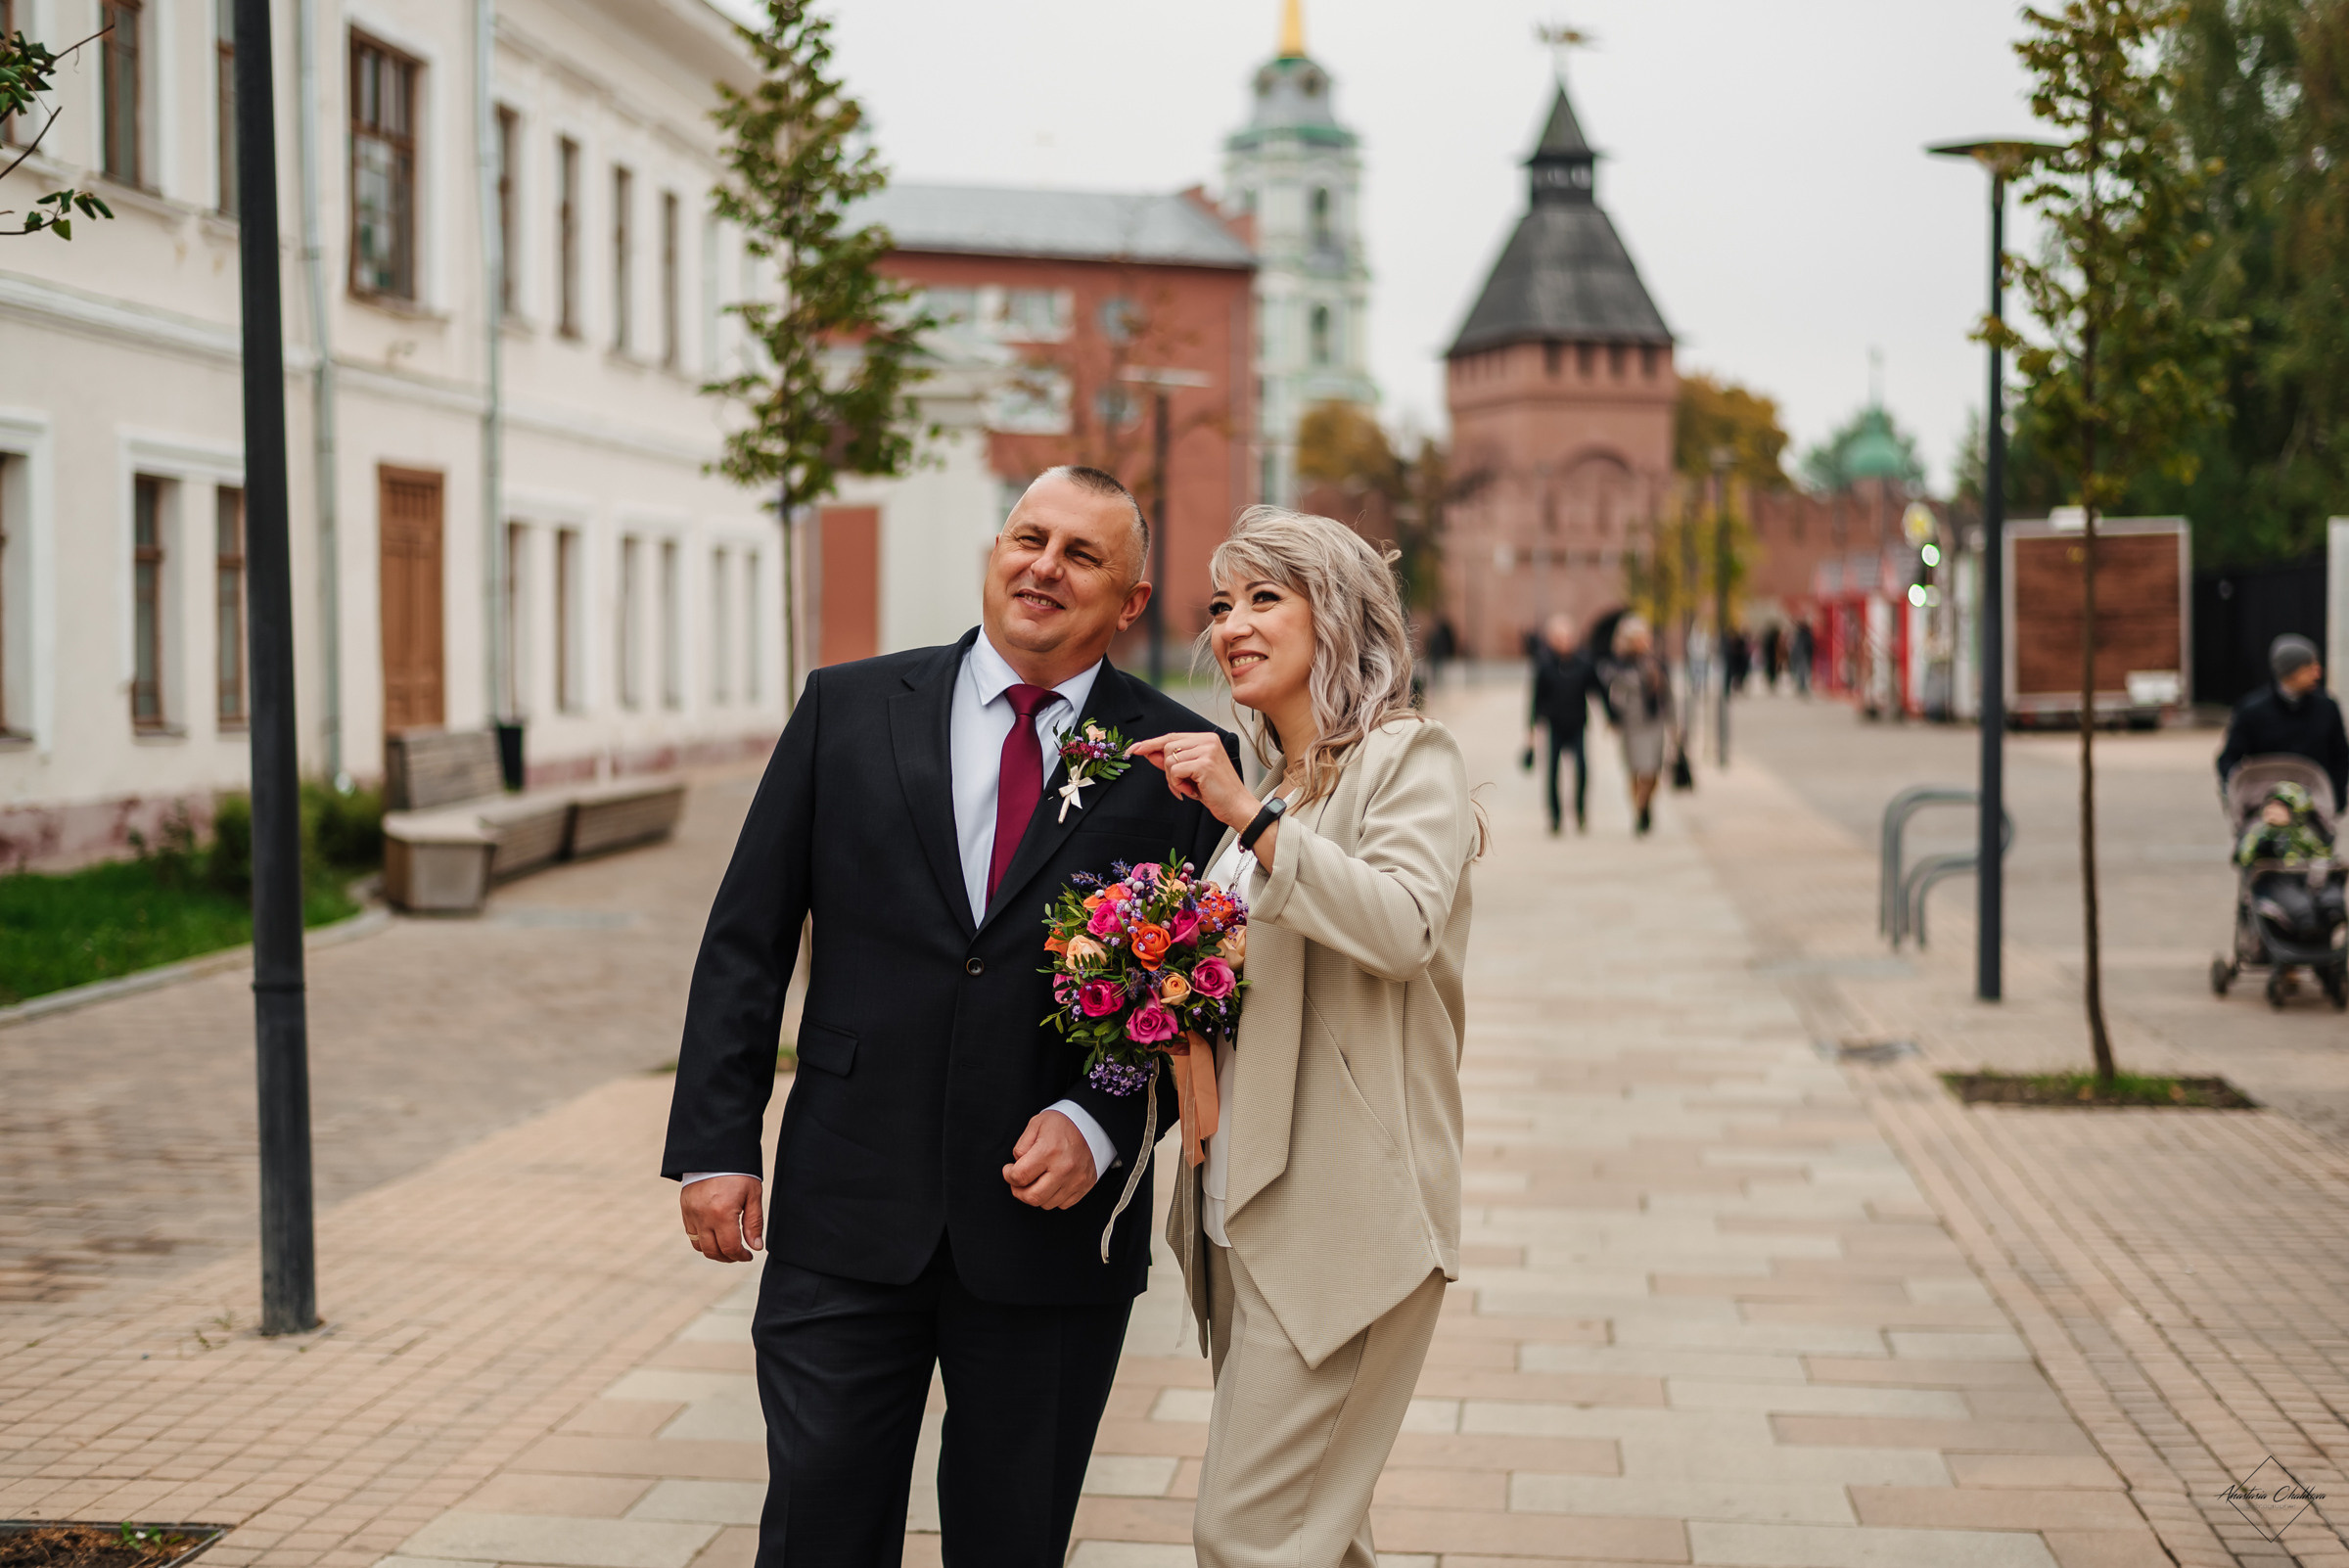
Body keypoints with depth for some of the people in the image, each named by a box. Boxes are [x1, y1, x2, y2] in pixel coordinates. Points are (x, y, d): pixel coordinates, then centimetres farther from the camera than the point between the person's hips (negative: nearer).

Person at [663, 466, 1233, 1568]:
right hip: (848, 1217, 1)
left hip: (1051, 1226, 0)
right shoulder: (849, 709, 4)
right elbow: (745, 941, 5)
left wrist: (1099, 1126, -13)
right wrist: (715, 1145, -1)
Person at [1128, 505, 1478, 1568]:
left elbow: (1403, 928, -23)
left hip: (1342, 1207, -8)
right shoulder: (1264, 780, 19)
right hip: (1241, 1203, 8)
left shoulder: (1408, 757, -5)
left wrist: (1249, 817, -26)